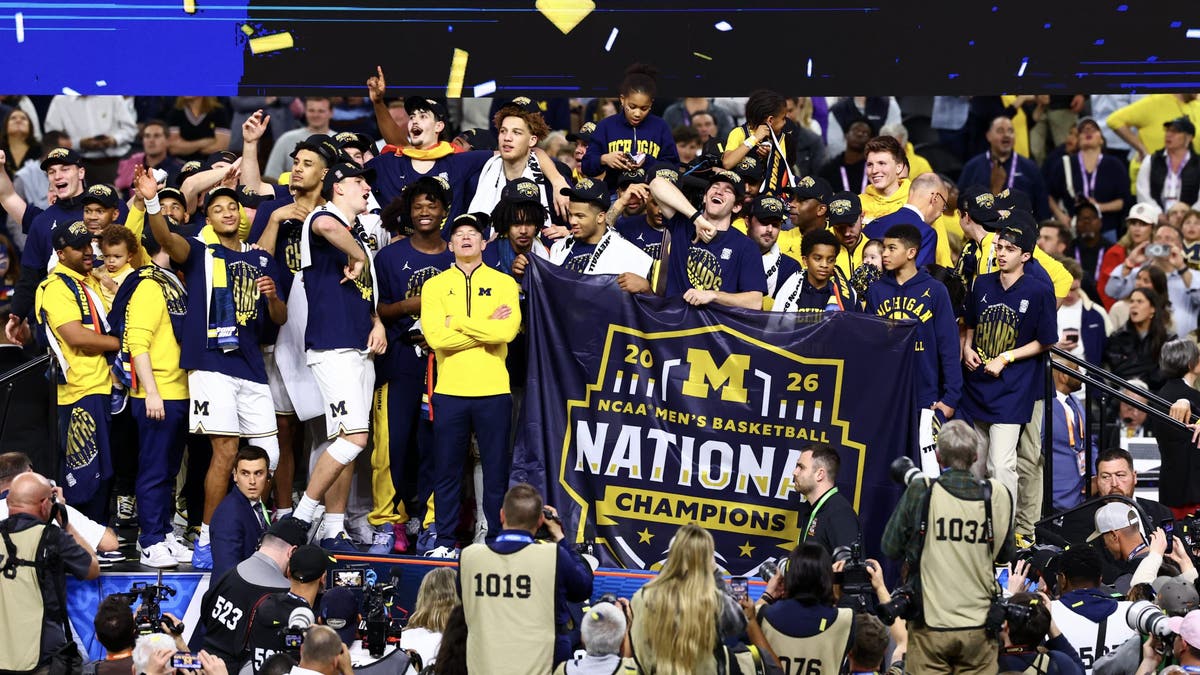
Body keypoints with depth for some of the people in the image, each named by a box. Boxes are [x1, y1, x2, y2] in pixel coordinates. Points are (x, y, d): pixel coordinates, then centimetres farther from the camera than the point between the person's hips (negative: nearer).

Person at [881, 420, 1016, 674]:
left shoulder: (920, 493, -9)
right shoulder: (997, 495, -2)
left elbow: (890, 548, 2)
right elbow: (1004, 555, 10)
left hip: (931, 626, -2)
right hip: (978, 626, 2)